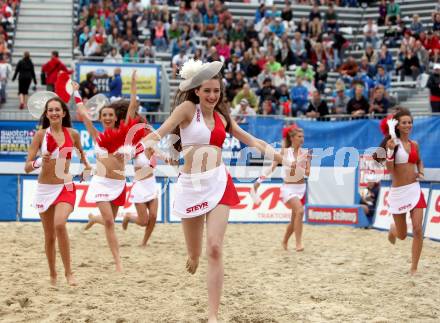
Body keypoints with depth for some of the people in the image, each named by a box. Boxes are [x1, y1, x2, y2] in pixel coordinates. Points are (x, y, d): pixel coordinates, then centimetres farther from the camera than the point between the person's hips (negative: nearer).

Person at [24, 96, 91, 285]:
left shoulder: (73, 134, 1)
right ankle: (53, 275, 28)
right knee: (49, 236, 9)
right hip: (44, 189, 1)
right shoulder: (41, 134, -5)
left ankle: (68, 271, -15)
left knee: (60, 224, -26)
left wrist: (85, 163, 18)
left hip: (65, 187, -1)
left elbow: (80, 150, 26)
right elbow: (27, 167, -9)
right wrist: (40, 161, -26)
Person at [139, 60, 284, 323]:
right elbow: (159, 134, -13)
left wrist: (281, 156, 8)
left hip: (218, 183, 1)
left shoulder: (222, 117, 11)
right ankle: (194, 258, 51)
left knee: (215, 249, -13)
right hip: (191, 185, -1)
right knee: (194, 254, 9)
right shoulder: (188, 108, -1)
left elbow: (252, 141, 19)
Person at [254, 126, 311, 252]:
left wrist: (298, 168, -23)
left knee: (294, 219, 9)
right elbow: (272, 167, -6)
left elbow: (308, 172, -5)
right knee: (300, 210, -26)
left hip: (301, 187, 3)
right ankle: (298, 243, -22)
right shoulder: (284, 151, -4)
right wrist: (259, 180, -13)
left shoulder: (305, 153, 1)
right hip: (288, 187, -3)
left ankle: (285, 241, 34)